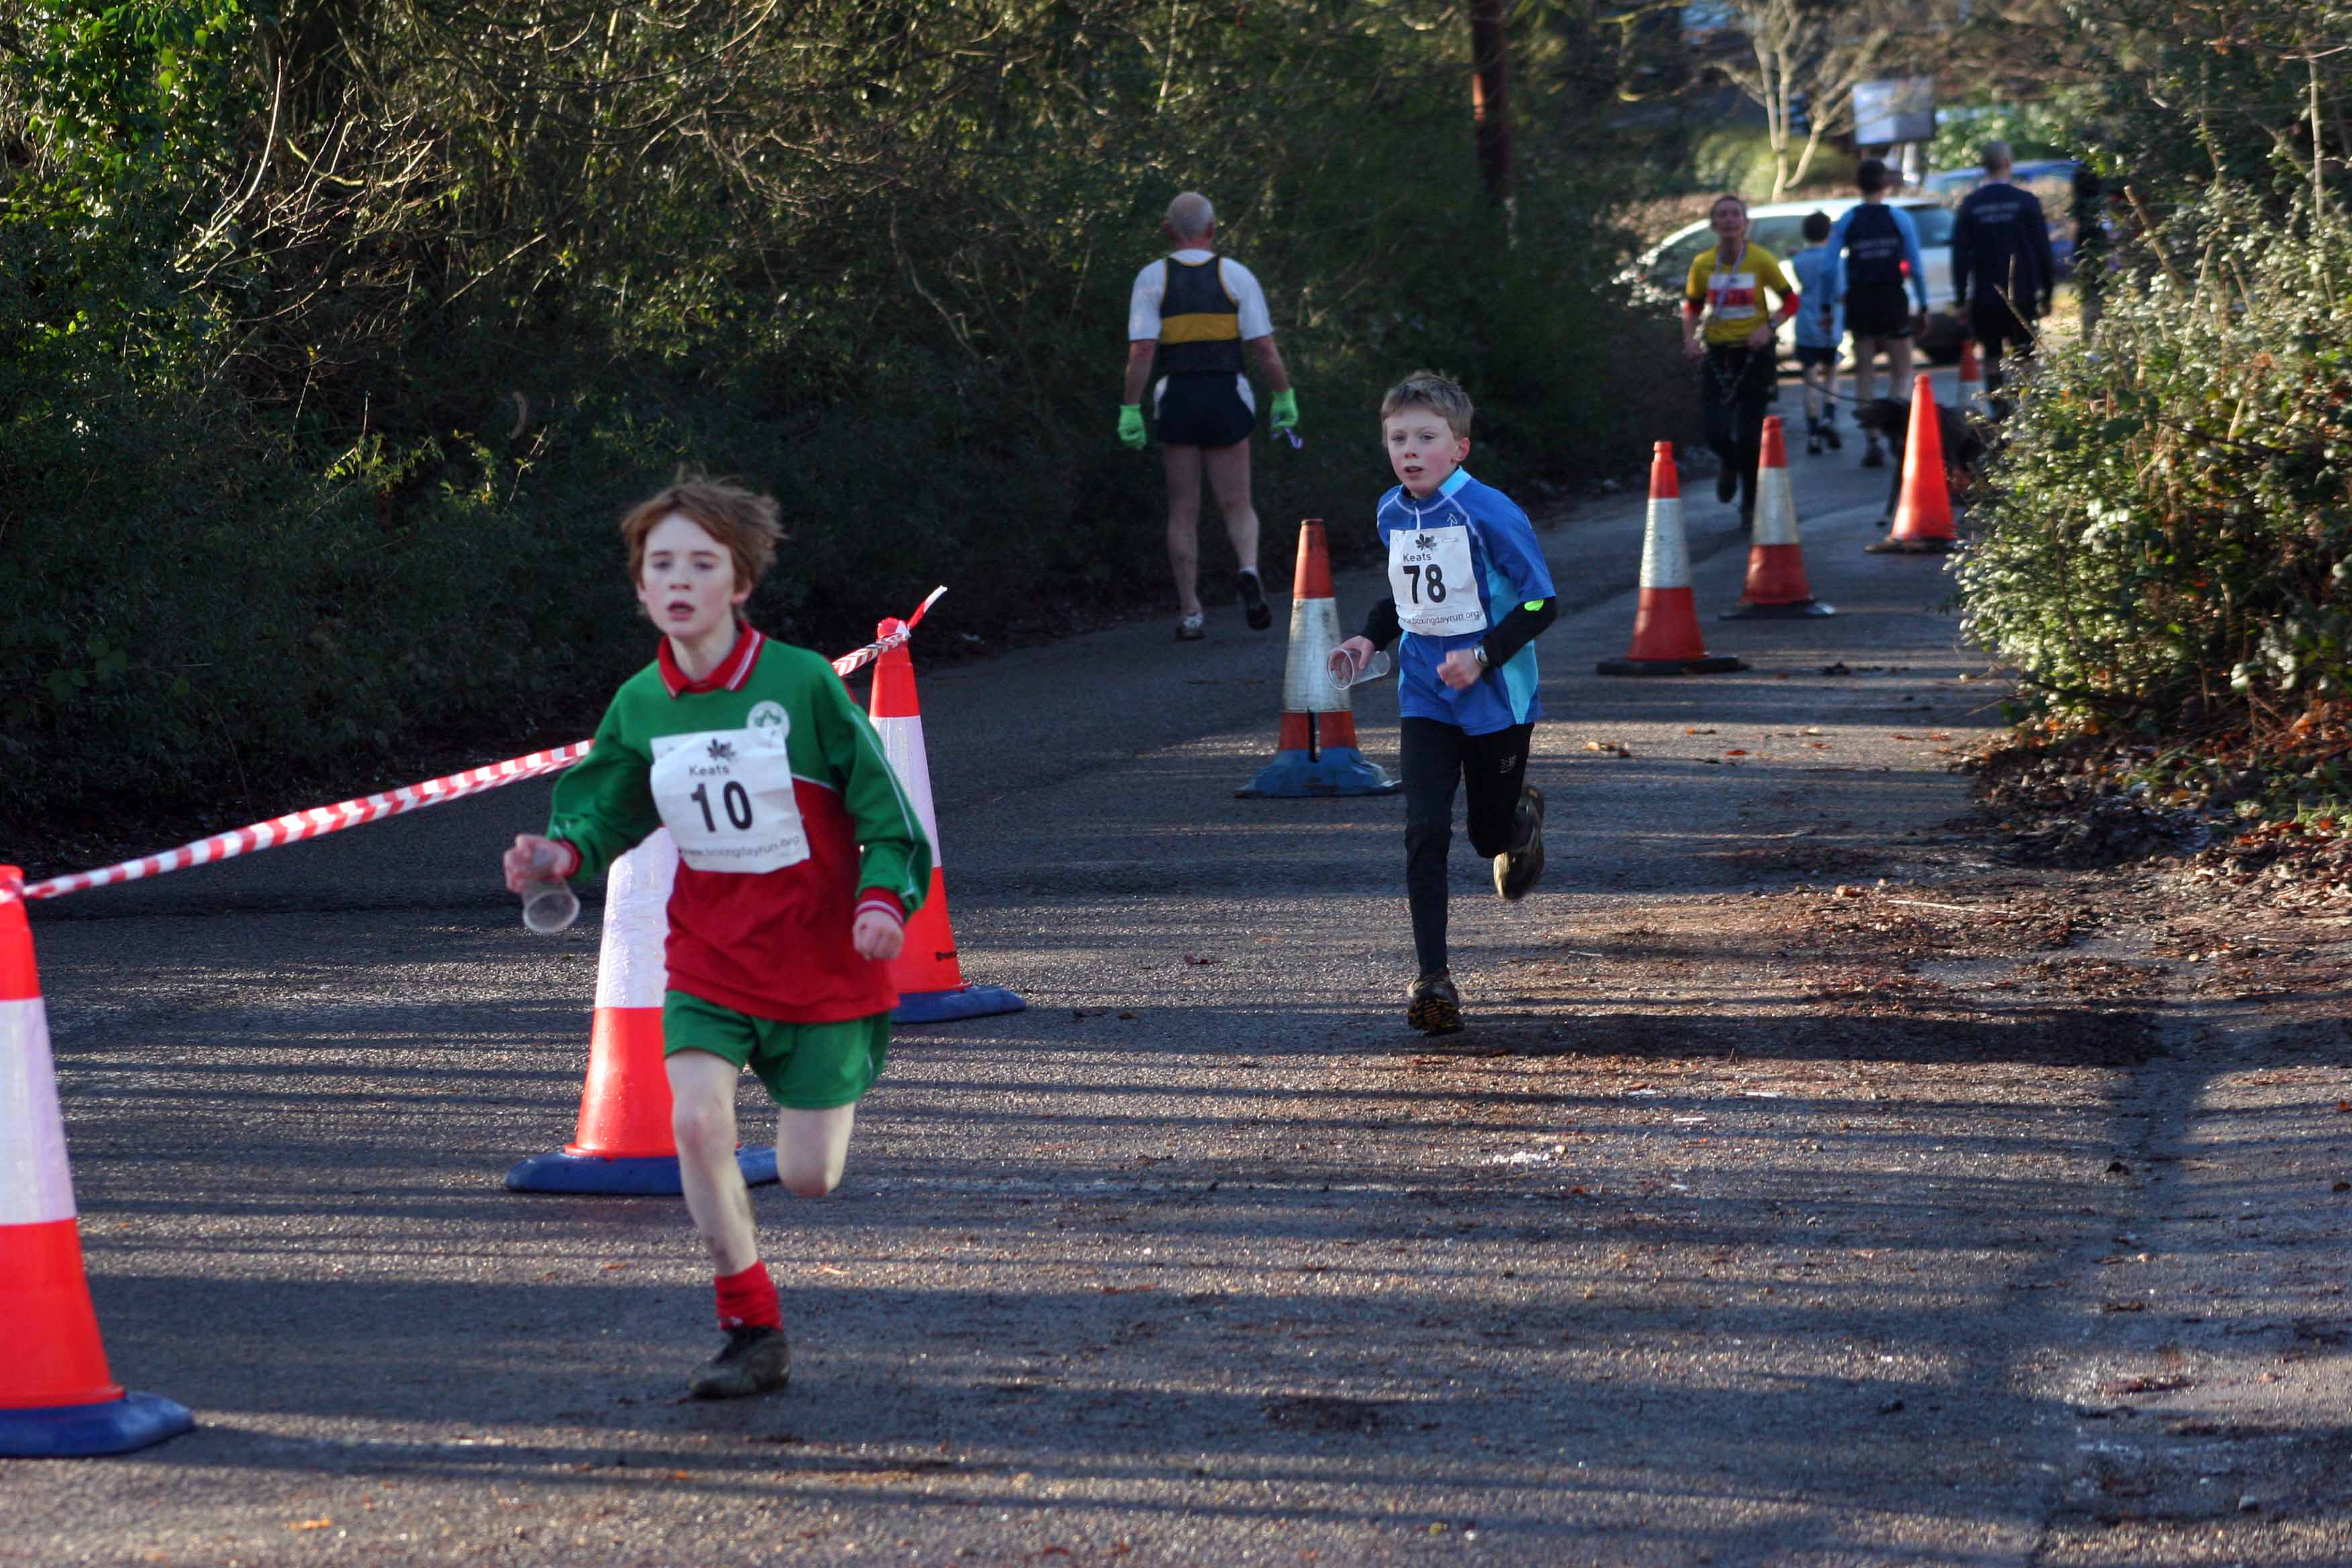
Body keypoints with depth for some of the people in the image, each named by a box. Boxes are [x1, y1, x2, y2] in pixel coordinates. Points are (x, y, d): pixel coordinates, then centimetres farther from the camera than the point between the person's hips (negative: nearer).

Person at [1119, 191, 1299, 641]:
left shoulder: (1152, 279, -1)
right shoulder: (1236, 275, -1)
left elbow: (1141, 351, -10)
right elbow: (1265, 348, -5)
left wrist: (1131, 411, -7)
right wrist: (1285, 398, 6)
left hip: (1176, 402, 0)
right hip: (1227, 401, 0)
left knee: (1184, 513, 10)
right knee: (1237, 507, 9)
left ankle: (1190, 615, 6)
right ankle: (1249, 572, -21)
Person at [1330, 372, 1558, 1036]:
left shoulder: (1489, 513, -17)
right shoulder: (1392, 514, 2)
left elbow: (1541, 601, -14)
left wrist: (1483, 656, -24)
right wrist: (1370, 638, 3)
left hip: (1496, 697, -4)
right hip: (1425, 699, 4)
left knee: (1490, 835, 10)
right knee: (1425, 832, -10)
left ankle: (1521, 811, 49)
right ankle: (1433, 977, -8)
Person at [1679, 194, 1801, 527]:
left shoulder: (1762, 261, -8)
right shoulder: (1703, 264, -2)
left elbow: (1791, 301, 1)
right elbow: (1691, 306, 13)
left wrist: (1769, 327, -15)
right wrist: (1690, 337, -4)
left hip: (1754, 351, -2)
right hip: (1716, 353, 2)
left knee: (1749, 434, -2)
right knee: (1716, 432, -10)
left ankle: (1751, 505, 19)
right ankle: (1729, 465, 29)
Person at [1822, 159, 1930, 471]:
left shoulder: (1846, 221, -1)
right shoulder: (1900, 219, -2)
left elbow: (1830, 268, -4)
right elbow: (1916, 268, -1)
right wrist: (1923, 308, 6)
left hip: (1860, 302, 1)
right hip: (1892, 300, -1)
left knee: (1864, 372, 9)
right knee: (1902, 370, 7)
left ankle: (1872, 442, 3)